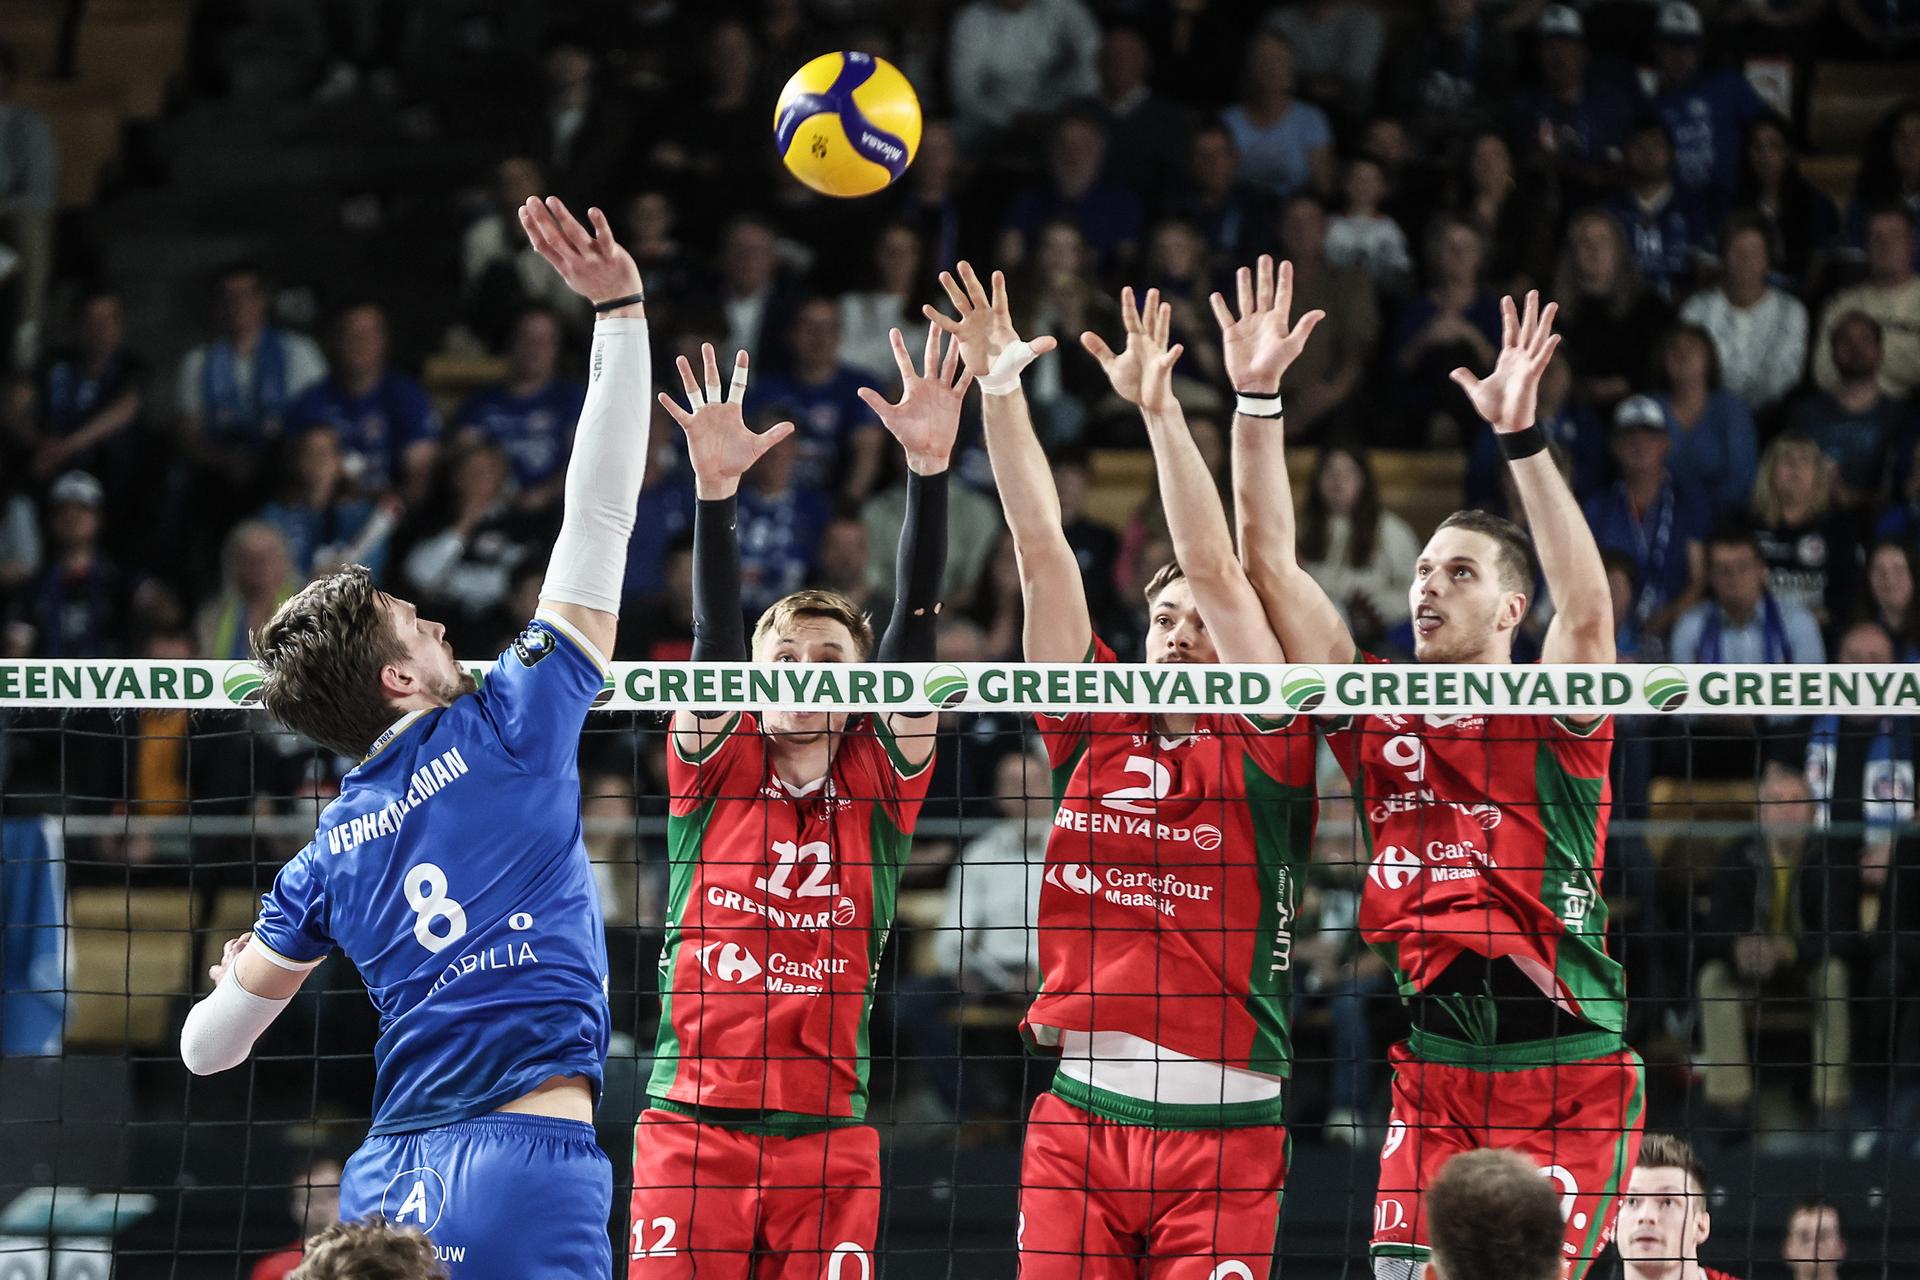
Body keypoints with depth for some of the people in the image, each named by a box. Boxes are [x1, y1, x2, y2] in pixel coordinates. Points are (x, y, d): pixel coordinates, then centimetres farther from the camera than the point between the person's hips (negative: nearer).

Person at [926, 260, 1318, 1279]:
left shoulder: (1263, 749, 3)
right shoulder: (1095, 732, 12)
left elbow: (1215, 571, -7)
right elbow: (1041, 551, 8)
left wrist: (1159, 409, -13)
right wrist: (1000, 392, 3)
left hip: (1221, 1127, -3)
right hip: (1076, 1111, 3)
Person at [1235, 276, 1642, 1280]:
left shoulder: (1555, 718, 0)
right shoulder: (1376, 714, 10)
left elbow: (1587, 610, -20)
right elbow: (1267, 559, 6)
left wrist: (1519, 434, -28)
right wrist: (1256, 396, -2)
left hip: (1567, 1073, -3)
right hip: (1432, 1070, 3)